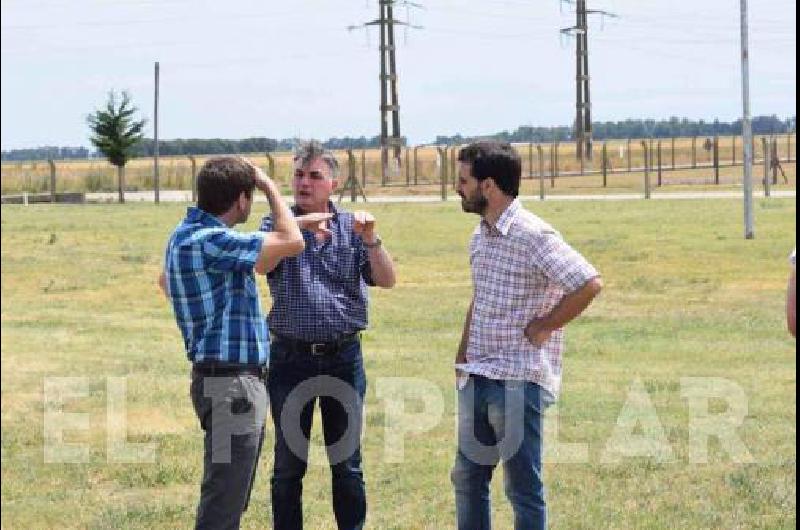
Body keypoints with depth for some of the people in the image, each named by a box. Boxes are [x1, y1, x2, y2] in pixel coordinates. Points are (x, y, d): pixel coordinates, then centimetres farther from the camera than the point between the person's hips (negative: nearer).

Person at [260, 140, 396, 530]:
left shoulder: (352, 228, 6)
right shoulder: (276, 225, 3)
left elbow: (386, 280, -2)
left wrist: (370, 240, -19)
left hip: (344, 356, 1)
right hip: (291, 358, -1)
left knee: (347, 461, 8)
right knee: (289, 463, 7)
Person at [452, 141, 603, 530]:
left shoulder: (534, 236, -17)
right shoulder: (480, 237, 11)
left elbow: (589, 284, -24)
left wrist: (542, 327, -16)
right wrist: (463, 352, 14)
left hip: (519, 381, -9)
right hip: (477, 378, 9)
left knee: (523, 488, -1)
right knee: (467, 479, 15)